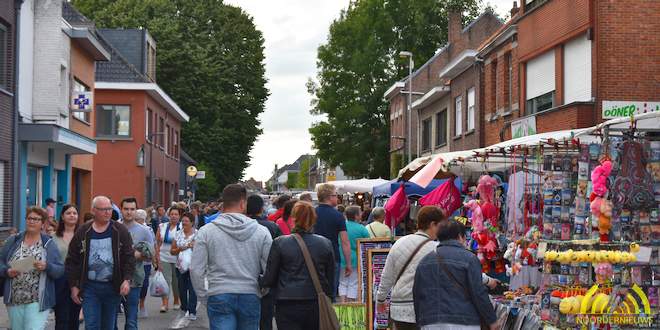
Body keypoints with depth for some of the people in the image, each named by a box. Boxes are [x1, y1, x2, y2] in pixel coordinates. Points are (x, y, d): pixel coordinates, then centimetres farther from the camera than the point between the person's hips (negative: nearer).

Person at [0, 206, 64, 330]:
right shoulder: (13, 241, 8)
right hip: (14, 300, 3)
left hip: (38, 301, -3)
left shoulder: (49, 244, 2)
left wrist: (46, 267, -19)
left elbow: (60, 271, 0)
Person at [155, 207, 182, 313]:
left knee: (176, 281, 10)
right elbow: (158, 244, 6)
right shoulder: (162, 227, 5)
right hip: (164, 258, 1)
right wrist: (157, 258, 0)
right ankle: (165, 303, -7)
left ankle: (176, 302, 25)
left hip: (177, 258, -1)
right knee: (165, 280, -6)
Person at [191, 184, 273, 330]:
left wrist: (203, 297, 9)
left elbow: (196, 270, -3)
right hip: (250, 297, 1)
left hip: (219, 297, -1)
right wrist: (263, 292, 15)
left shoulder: (206, 231, -2)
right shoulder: (261, 231, 0)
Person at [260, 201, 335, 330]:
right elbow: (331, 280, 9)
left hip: (288, 306, -3)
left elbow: (269, 279, 1)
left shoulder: (279, 243, -5)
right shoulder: (326, 244, 3)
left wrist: (259, 281, 21)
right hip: (317, 307, 3)